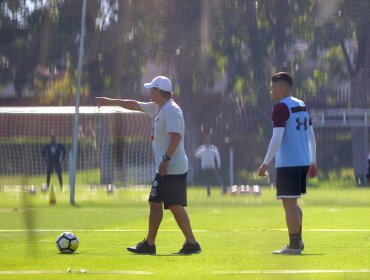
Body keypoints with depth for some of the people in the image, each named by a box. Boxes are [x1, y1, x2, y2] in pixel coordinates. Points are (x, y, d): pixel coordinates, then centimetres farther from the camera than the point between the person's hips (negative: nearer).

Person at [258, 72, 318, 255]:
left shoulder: (281, 108, -10)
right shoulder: (302, 106, 15)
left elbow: (277, 138, -17)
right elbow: (311, 136, 18)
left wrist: (266, 163, -13)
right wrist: (312, 162, 23)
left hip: (287, 163, -8)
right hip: (303, 162, 8)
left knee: (289, 204, -5)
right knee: (292, 203, 18)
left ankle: (294, 246, -5)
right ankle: (298, 241, 20)